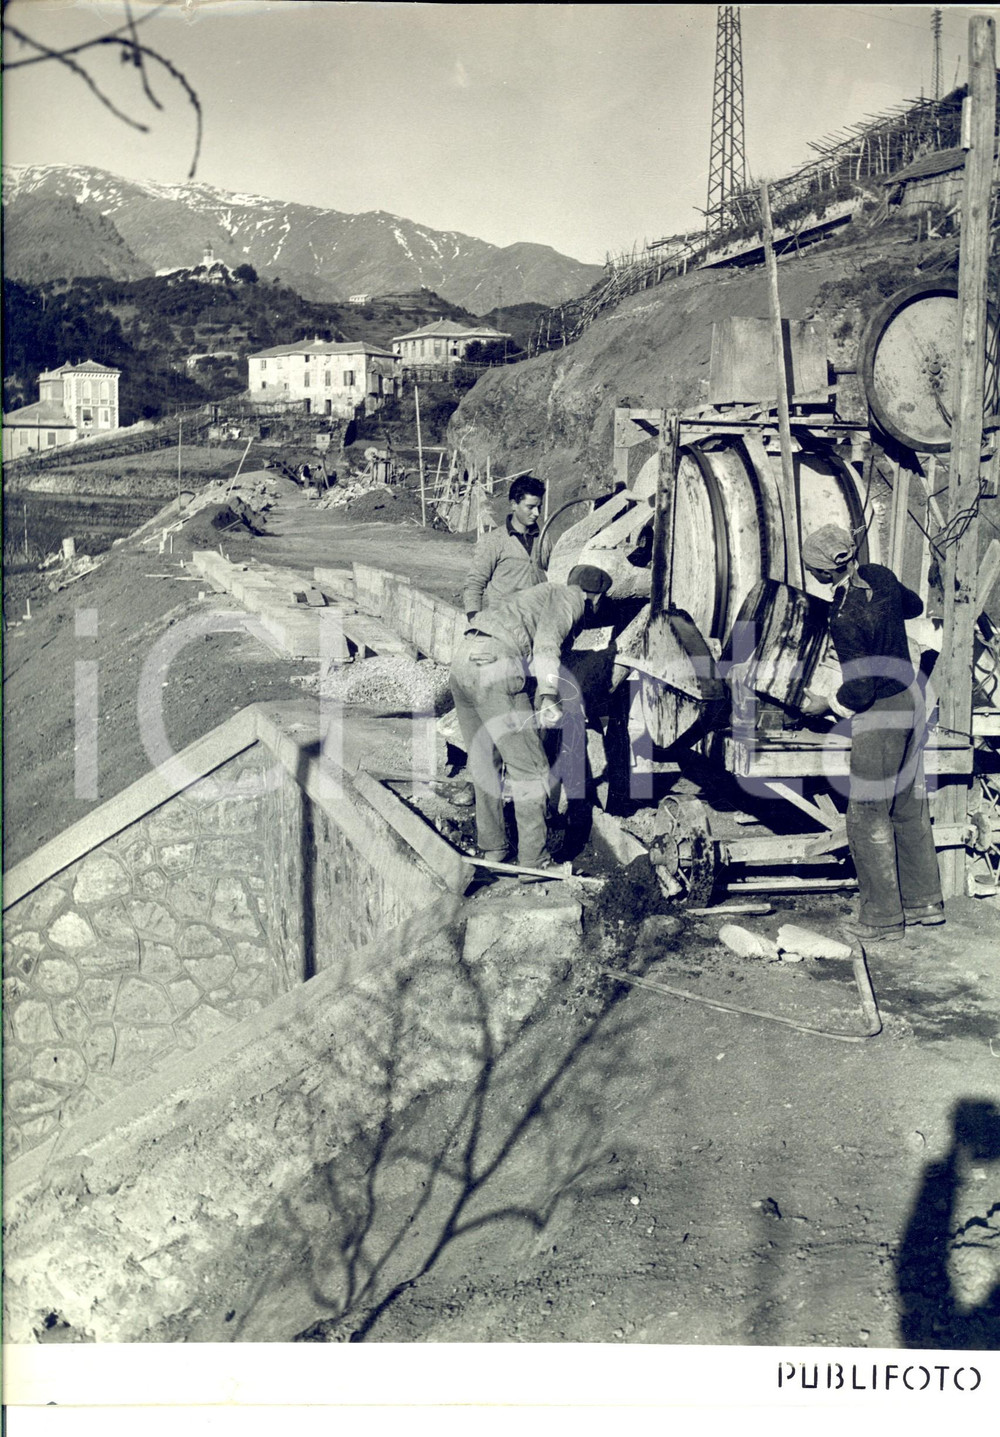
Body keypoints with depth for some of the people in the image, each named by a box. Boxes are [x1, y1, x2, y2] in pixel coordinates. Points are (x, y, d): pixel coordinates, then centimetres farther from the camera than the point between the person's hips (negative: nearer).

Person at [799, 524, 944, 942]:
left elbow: (860, 691, -24)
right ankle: (925, 901, 30)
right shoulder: (880, 575, -2)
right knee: (910, 806, 19)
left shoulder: (844, 620, -27)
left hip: (879, 715, -9)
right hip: (909, 698, 9)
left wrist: (826, 705, -6)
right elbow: (914, 606, 19)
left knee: (868, 818, 3)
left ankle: (883, 918, 13)